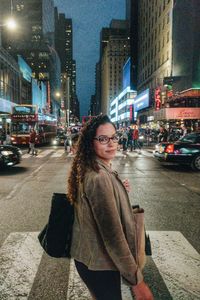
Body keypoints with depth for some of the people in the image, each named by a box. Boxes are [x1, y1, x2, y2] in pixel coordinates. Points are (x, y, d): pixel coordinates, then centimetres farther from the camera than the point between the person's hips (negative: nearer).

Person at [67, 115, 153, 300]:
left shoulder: (89, 170, 2)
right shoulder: (99, 177, -29)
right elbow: (112, 234, -29)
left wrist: (119, 189, 5)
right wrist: (136, 280, -21)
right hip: (98, 263, -9)